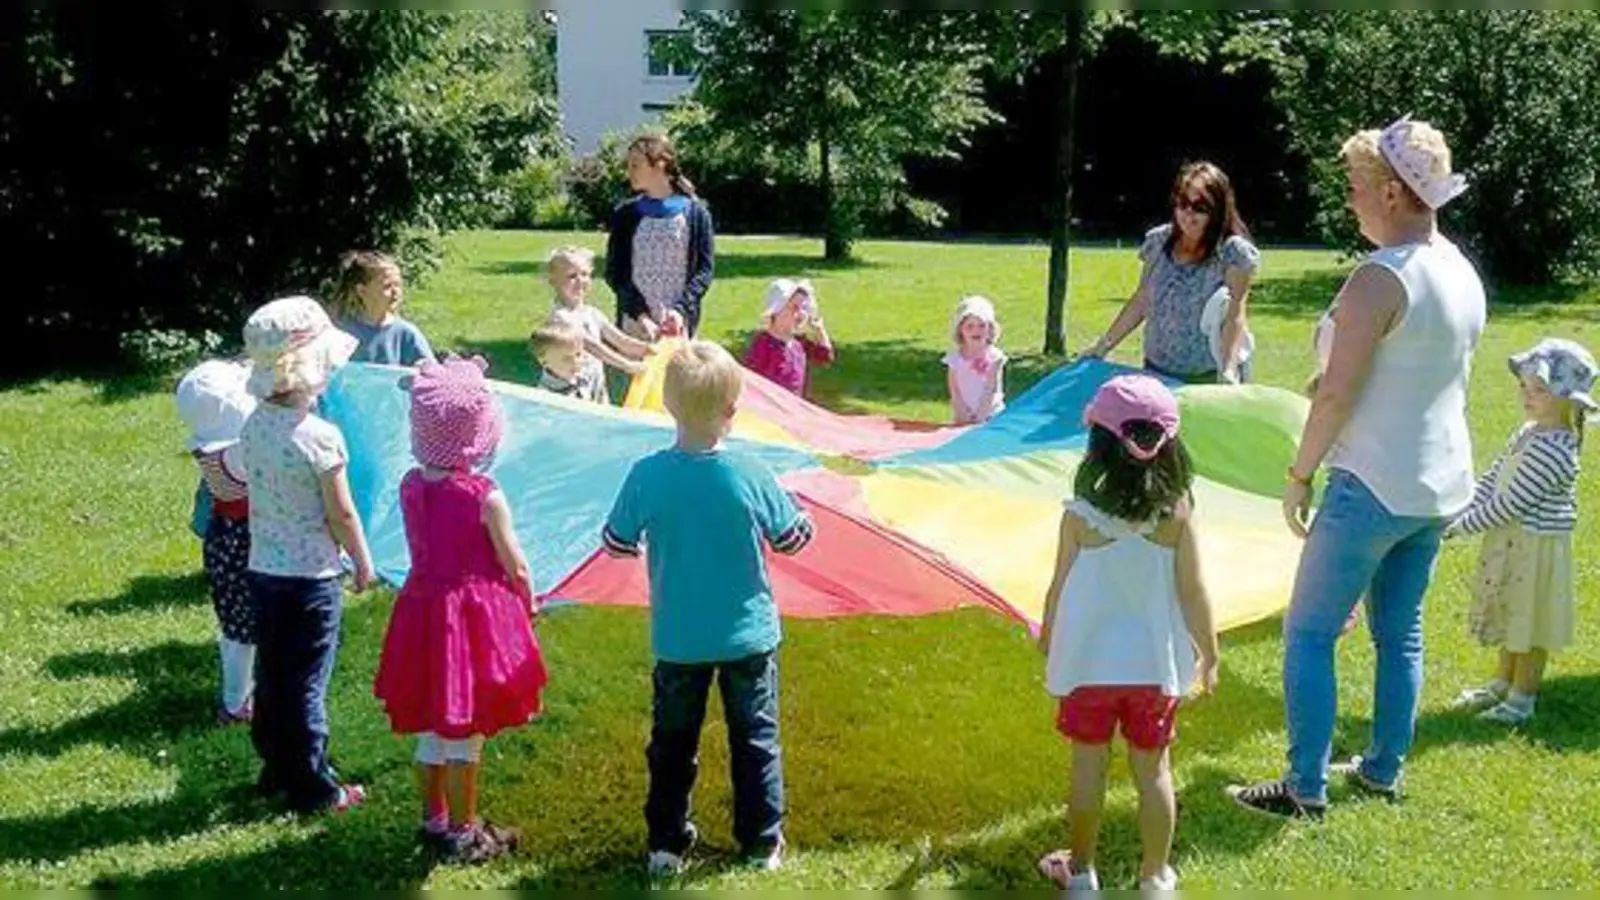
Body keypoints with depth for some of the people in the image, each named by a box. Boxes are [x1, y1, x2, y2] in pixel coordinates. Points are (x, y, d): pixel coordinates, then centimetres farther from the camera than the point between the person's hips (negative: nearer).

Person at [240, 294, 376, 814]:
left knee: (272, 675, 17)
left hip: (263, 570, 6)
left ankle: (277, 770, 31)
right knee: (307, 684, 4)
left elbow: (257, 495, 8)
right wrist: (363, 561, -1)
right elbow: (342, 514, -14)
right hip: (311, 577, -6)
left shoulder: (253, 426, -1)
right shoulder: (320, 436, -21)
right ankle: (313, 788, 14)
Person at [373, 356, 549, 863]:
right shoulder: (484, 497, -19)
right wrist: (528, 604, 5)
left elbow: (423, 548, 7)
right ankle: (462, 834, 18)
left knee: (430, 727, 18)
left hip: (423, 607, 6)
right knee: (465, 734, 6)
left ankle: (434, 820, 31)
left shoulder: (410, 485, -4)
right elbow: (515, 565, -10)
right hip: (475, 615, -6)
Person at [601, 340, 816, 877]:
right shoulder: (750, 475, -17)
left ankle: (666, 844, 24)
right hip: (748, 636, -1)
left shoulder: (647, 476, -16)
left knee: (672, 743, 16)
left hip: (677, 640, 1)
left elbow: (615, 543, -3)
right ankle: (762, 842, 24)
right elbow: (794, 538, -5)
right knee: (755, 739, 15)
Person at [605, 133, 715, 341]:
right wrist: (638, 313, -11)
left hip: (677, 325, -1)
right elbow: (614, 272, 4)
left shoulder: (695, 213, 2)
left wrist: (681, 309, -14)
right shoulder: (625, 216, 7)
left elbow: (705, 270, 1)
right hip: (634, 324, 1)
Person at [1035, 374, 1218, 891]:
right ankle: (1155, 876, 24)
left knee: (1088, 768, 13)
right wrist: (1209, 654, 8)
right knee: (1153, 771, 13)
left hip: (1090, 661, -1)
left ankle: (1081, 870, 27)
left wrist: (1047, 643, 11)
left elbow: (1060, 591, -7)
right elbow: (1193, 595, -7)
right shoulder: (1175, 514, -12)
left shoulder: (1080, 516, -15)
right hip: (1155, 664, 1)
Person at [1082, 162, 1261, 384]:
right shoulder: (1158, 241, 5)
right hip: (1157, 373, 4)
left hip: (1210, 379, -4)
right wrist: (1103, 345, 11)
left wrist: (1229, 371, -25)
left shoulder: (1232, 251, -9)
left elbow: (1235, 315, -14)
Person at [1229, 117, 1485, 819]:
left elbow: (1336, 394, -20)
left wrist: (1300, 476, -10)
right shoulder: (1464, 273, 7)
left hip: (1374, 486, -9)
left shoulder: (1380, 277, -20)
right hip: (1443, 483, 9)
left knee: (1308, 632, 2)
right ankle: (1383, 769, 30)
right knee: (1400, 631, 19)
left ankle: (1306, 788, 7)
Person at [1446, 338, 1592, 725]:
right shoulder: (1529, 433, 5)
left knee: (1530, 624, 5)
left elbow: (1510, 504, -25)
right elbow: (1493, 478, 9)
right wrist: (1460, 510, -2)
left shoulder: (1552, 451, -26)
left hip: (1536, 548, -9)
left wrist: (1464, 526, -19)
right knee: (1511, 618, 22)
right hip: (1511, 541, 9)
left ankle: (1522, 697, 17)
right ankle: (1502, 683, 36)